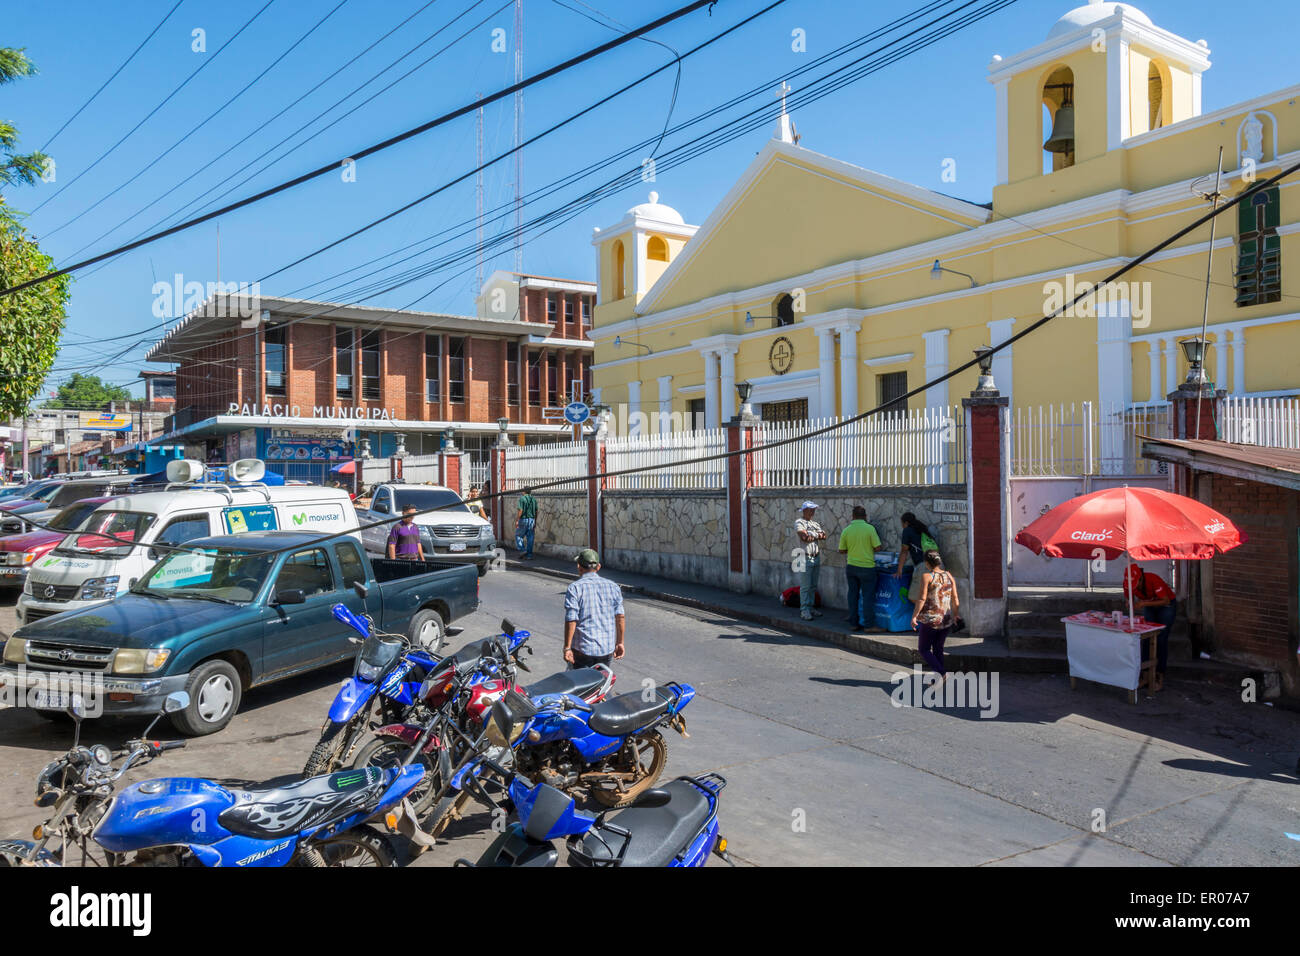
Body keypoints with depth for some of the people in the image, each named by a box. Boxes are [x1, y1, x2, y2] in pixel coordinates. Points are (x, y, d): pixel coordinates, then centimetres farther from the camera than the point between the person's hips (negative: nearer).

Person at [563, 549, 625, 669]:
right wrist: (619, 642, 11)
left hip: (582, 649, -4)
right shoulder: (613, 586, 5)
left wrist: (567, 648, -9)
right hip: (607, 649, 4)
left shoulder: (575, 588, -9)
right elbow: (621, 617, 3)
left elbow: (571, 620, -14)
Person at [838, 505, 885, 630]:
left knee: (853, 594, 12)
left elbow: (841, 551, 3)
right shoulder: (869, 528, -12)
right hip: (867, 567, -3)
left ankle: (854, 623, 16)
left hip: (851, 567, 3)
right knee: (868, 596, 4)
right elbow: (878, 547, -10)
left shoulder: (846, 530, -2)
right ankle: (869, 624, 7)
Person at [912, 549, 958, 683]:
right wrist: (955, 615, 20)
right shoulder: (948, 576, 4)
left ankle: (941, 673, -8)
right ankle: (938, 679, 20)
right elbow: (955, 599, 6)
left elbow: (922, 599, -15)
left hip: (930, 619, -5)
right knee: (938, 648, 19)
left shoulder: (926, 576, -11)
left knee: (924, 649, 9)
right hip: (946, 620, 5)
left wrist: (914, 616, -9)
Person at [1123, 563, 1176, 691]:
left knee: (1161, 640, -10)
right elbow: (1128, 599, -4)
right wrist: (1129, 604, -28)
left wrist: (1144, 603, -39)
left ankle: (1159, 677, -7)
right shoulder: (1128, 583, -19)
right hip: (1149, 607, 5)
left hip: (1167, 605, -5)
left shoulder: (1154, 580, -35)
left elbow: (1166, 601, -30)